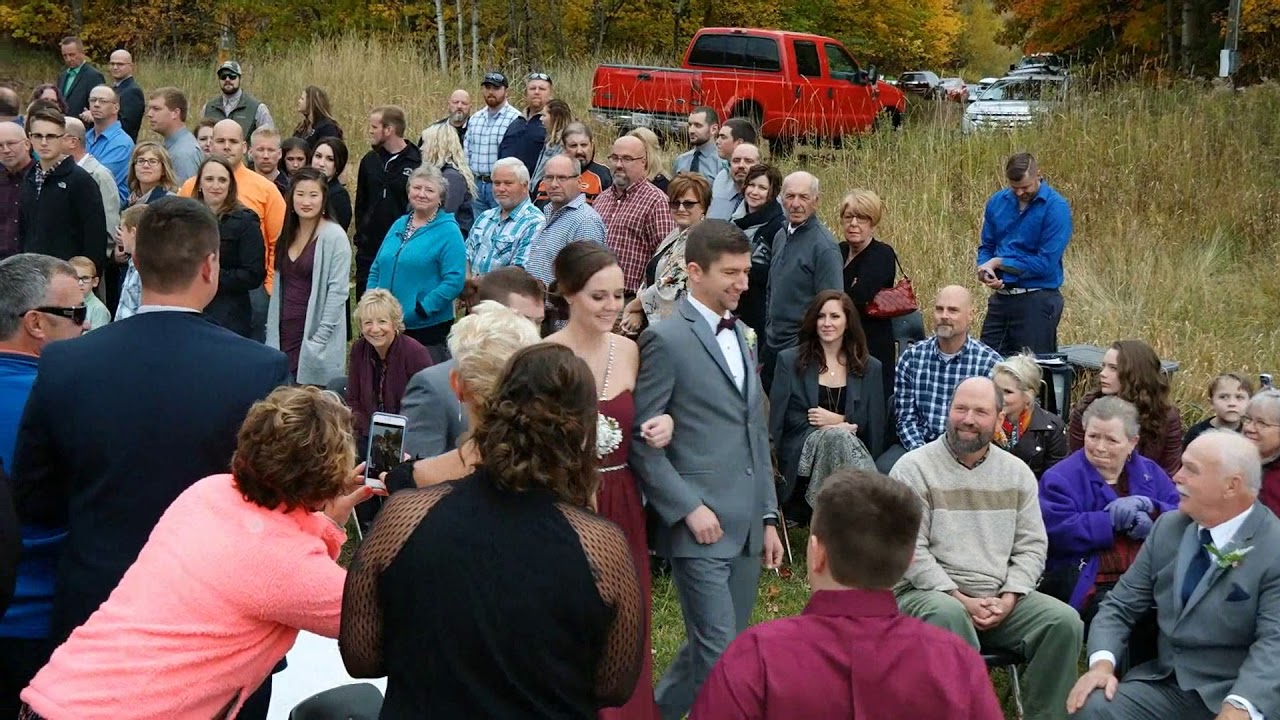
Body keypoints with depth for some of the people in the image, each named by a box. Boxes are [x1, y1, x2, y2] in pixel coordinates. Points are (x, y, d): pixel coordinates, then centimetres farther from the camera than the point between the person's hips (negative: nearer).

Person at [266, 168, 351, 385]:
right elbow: (278, 288, 17)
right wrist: (271, 331, 10)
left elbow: (338, 291, -13)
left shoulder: (334, 237, -9)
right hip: (284, 335, 6)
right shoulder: (288, 234, 13)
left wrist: (319, 339, -16)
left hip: (313, 339, -6)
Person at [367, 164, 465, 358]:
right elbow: (377, 270, 19)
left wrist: (420, 309, -19)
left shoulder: (448, 231, -6)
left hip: (428, 328, -6)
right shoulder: (399, 226, 14)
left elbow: (454, 280, -15)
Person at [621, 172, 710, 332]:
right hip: (655, 322, 8)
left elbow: (677, 288, -20)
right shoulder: (675, 236, 14)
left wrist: (636, 304, -6)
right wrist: (637, 312, -2)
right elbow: (649, 279, 16)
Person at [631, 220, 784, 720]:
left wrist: (768, 516, 17)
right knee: (719, 657, -6)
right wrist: (689, 509, -15)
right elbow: (641, 440, -10)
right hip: (700, 527, -7)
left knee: (722, 647, 13)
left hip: (747, 527, 7)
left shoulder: (740, 335, 17)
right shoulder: (666, 340, -8)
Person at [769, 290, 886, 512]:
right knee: (837, 436, -35)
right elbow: (778, 419, 4)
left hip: (854, 448, 2)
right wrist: (839, 427, -7)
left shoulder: (870, 368, 16)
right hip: (802, 453, -1)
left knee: (836, 434, -35)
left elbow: (876, 424, 13)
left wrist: (837, 420, -6)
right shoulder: (790, 361, 10)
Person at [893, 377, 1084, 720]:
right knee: (948, 614, -39)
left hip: (1002, 600, 4)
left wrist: (1008, 598, -8)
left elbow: (1031, 546, 9)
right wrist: (960, 598, -17)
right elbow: (910, 549, -9)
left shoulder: (1017, 472, 12)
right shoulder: (913, 469, -3)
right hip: (929, 592, -4)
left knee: (1065, 621, -19)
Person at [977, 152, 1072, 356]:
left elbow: (1046, 263, -17)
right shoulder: (997, 202, 5)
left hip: (1037, 300, -5)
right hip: (1000, 297, 5)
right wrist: (985, 269, -9)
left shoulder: (1056, 207, -13)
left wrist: (1000, 262, -11)